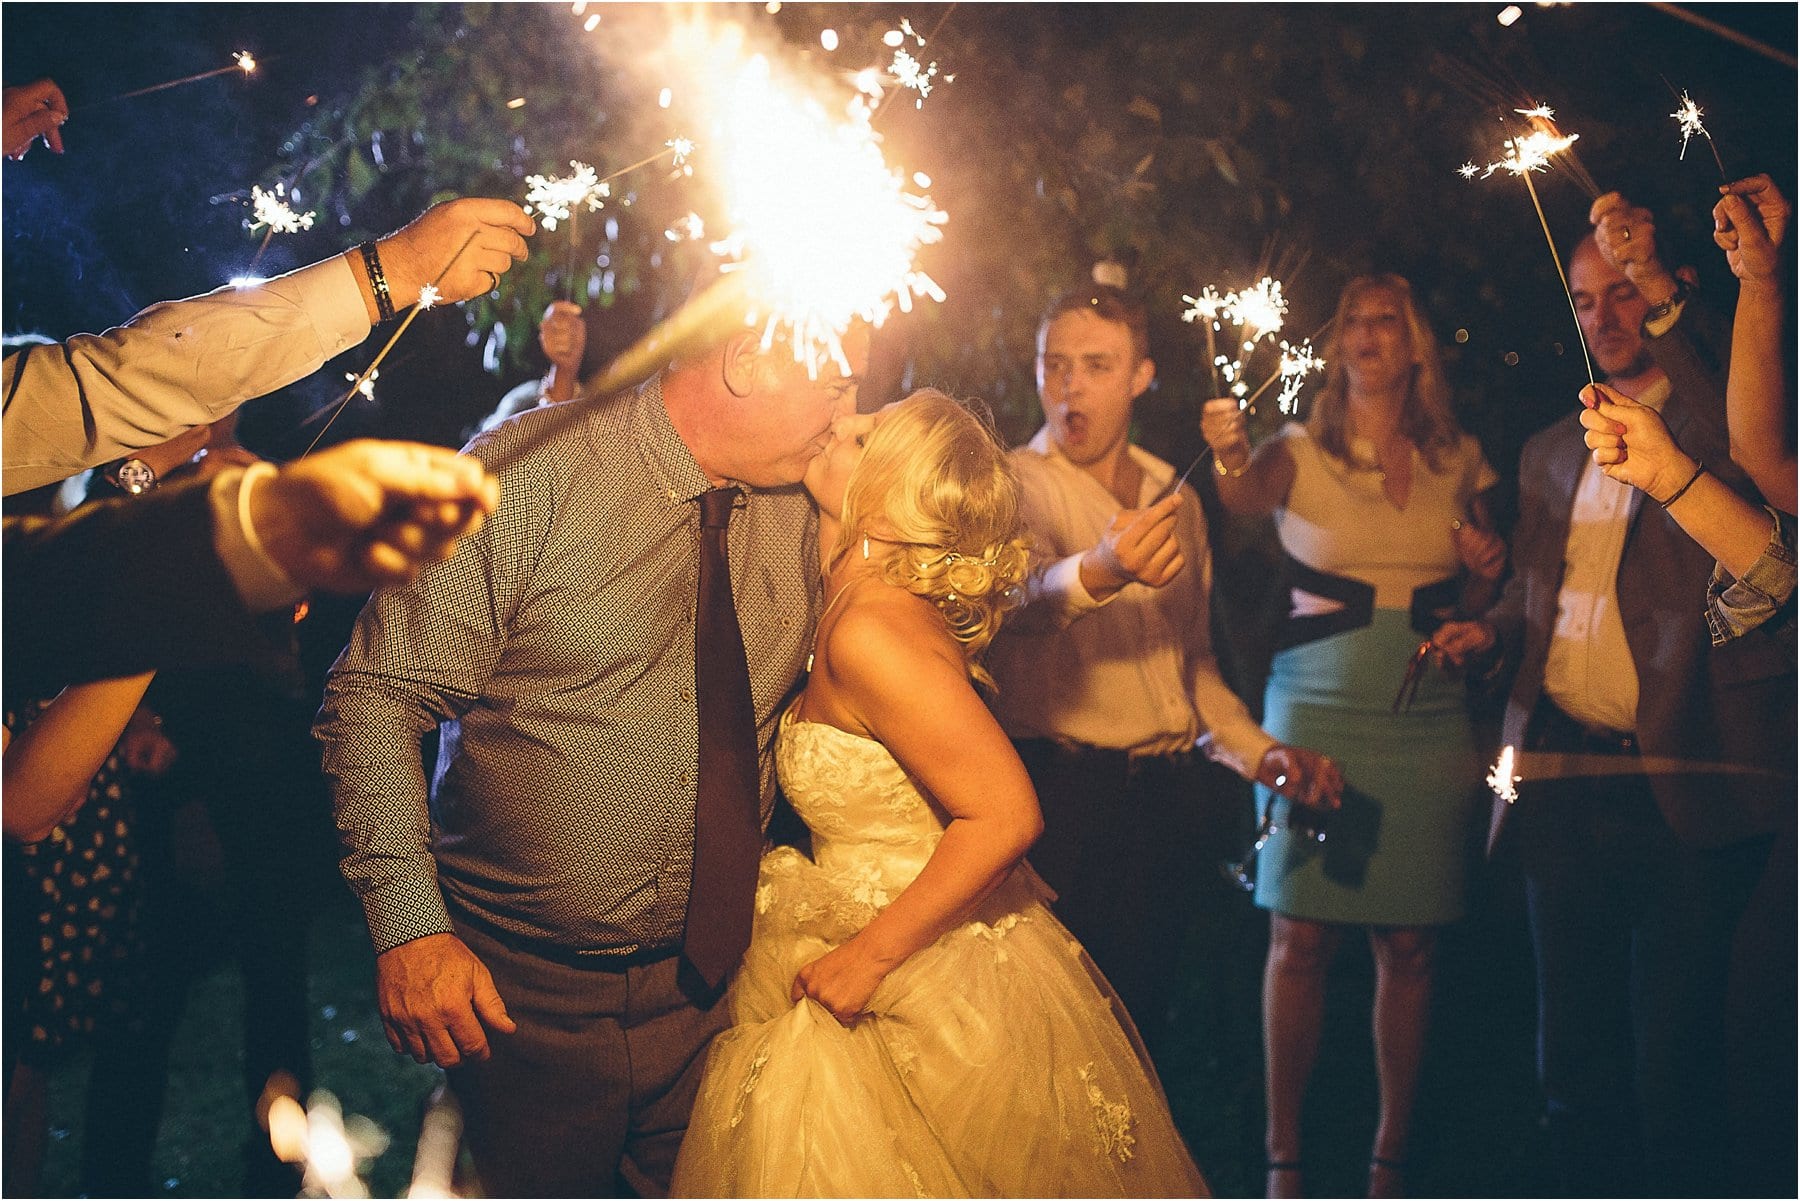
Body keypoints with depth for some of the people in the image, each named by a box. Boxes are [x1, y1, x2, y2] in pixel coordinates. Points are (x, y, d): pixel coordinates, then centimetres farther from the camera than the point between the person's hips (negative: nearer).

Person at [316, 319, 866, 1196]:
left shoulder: (800, 515, 2)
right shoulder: (524, 475, -13)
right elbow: (374, 698, -15)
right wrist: (411, 926, -22)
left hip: (704, 983, 4)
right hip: (524, 990, -4)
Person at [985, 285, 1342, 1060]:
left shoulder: (1175, 499, 16)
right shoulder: (1016, 483, -2)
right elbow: (1025, 595, -25)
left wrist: (1257, 751, 8)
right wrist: (1100, 570, -46)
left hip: (1169, 794, 5)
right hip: (1064, 791, -5)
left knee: (1142, 1017, 7)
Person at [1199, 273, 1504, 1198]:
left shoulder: (1458, 461, 11)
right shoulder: (1302, 452, 2)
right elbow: (1245, 495, -22)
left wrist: (1486, 570, -3)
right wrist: (1231, 458, -43)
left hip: (1427, 717, 3)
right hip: (1316, 710, -2)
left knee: (1409, 945, 4)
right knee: (1299, 937, -3)